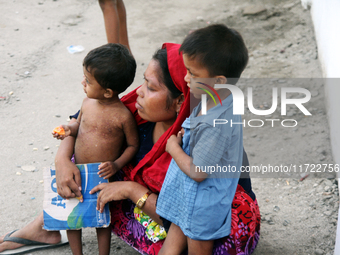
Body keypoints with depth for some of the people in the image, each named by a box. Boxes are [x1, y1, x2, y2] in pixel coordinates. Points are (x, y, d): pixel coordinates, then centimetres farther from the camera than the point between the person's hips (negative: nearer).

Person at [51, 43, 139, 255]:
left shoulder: (124, 116, -20)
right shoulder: (88, 103, -5)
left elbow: (133, 145, -7)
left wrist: (116, 165, -20)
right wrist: (69, 130, -8)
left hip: (103, 175, -5)